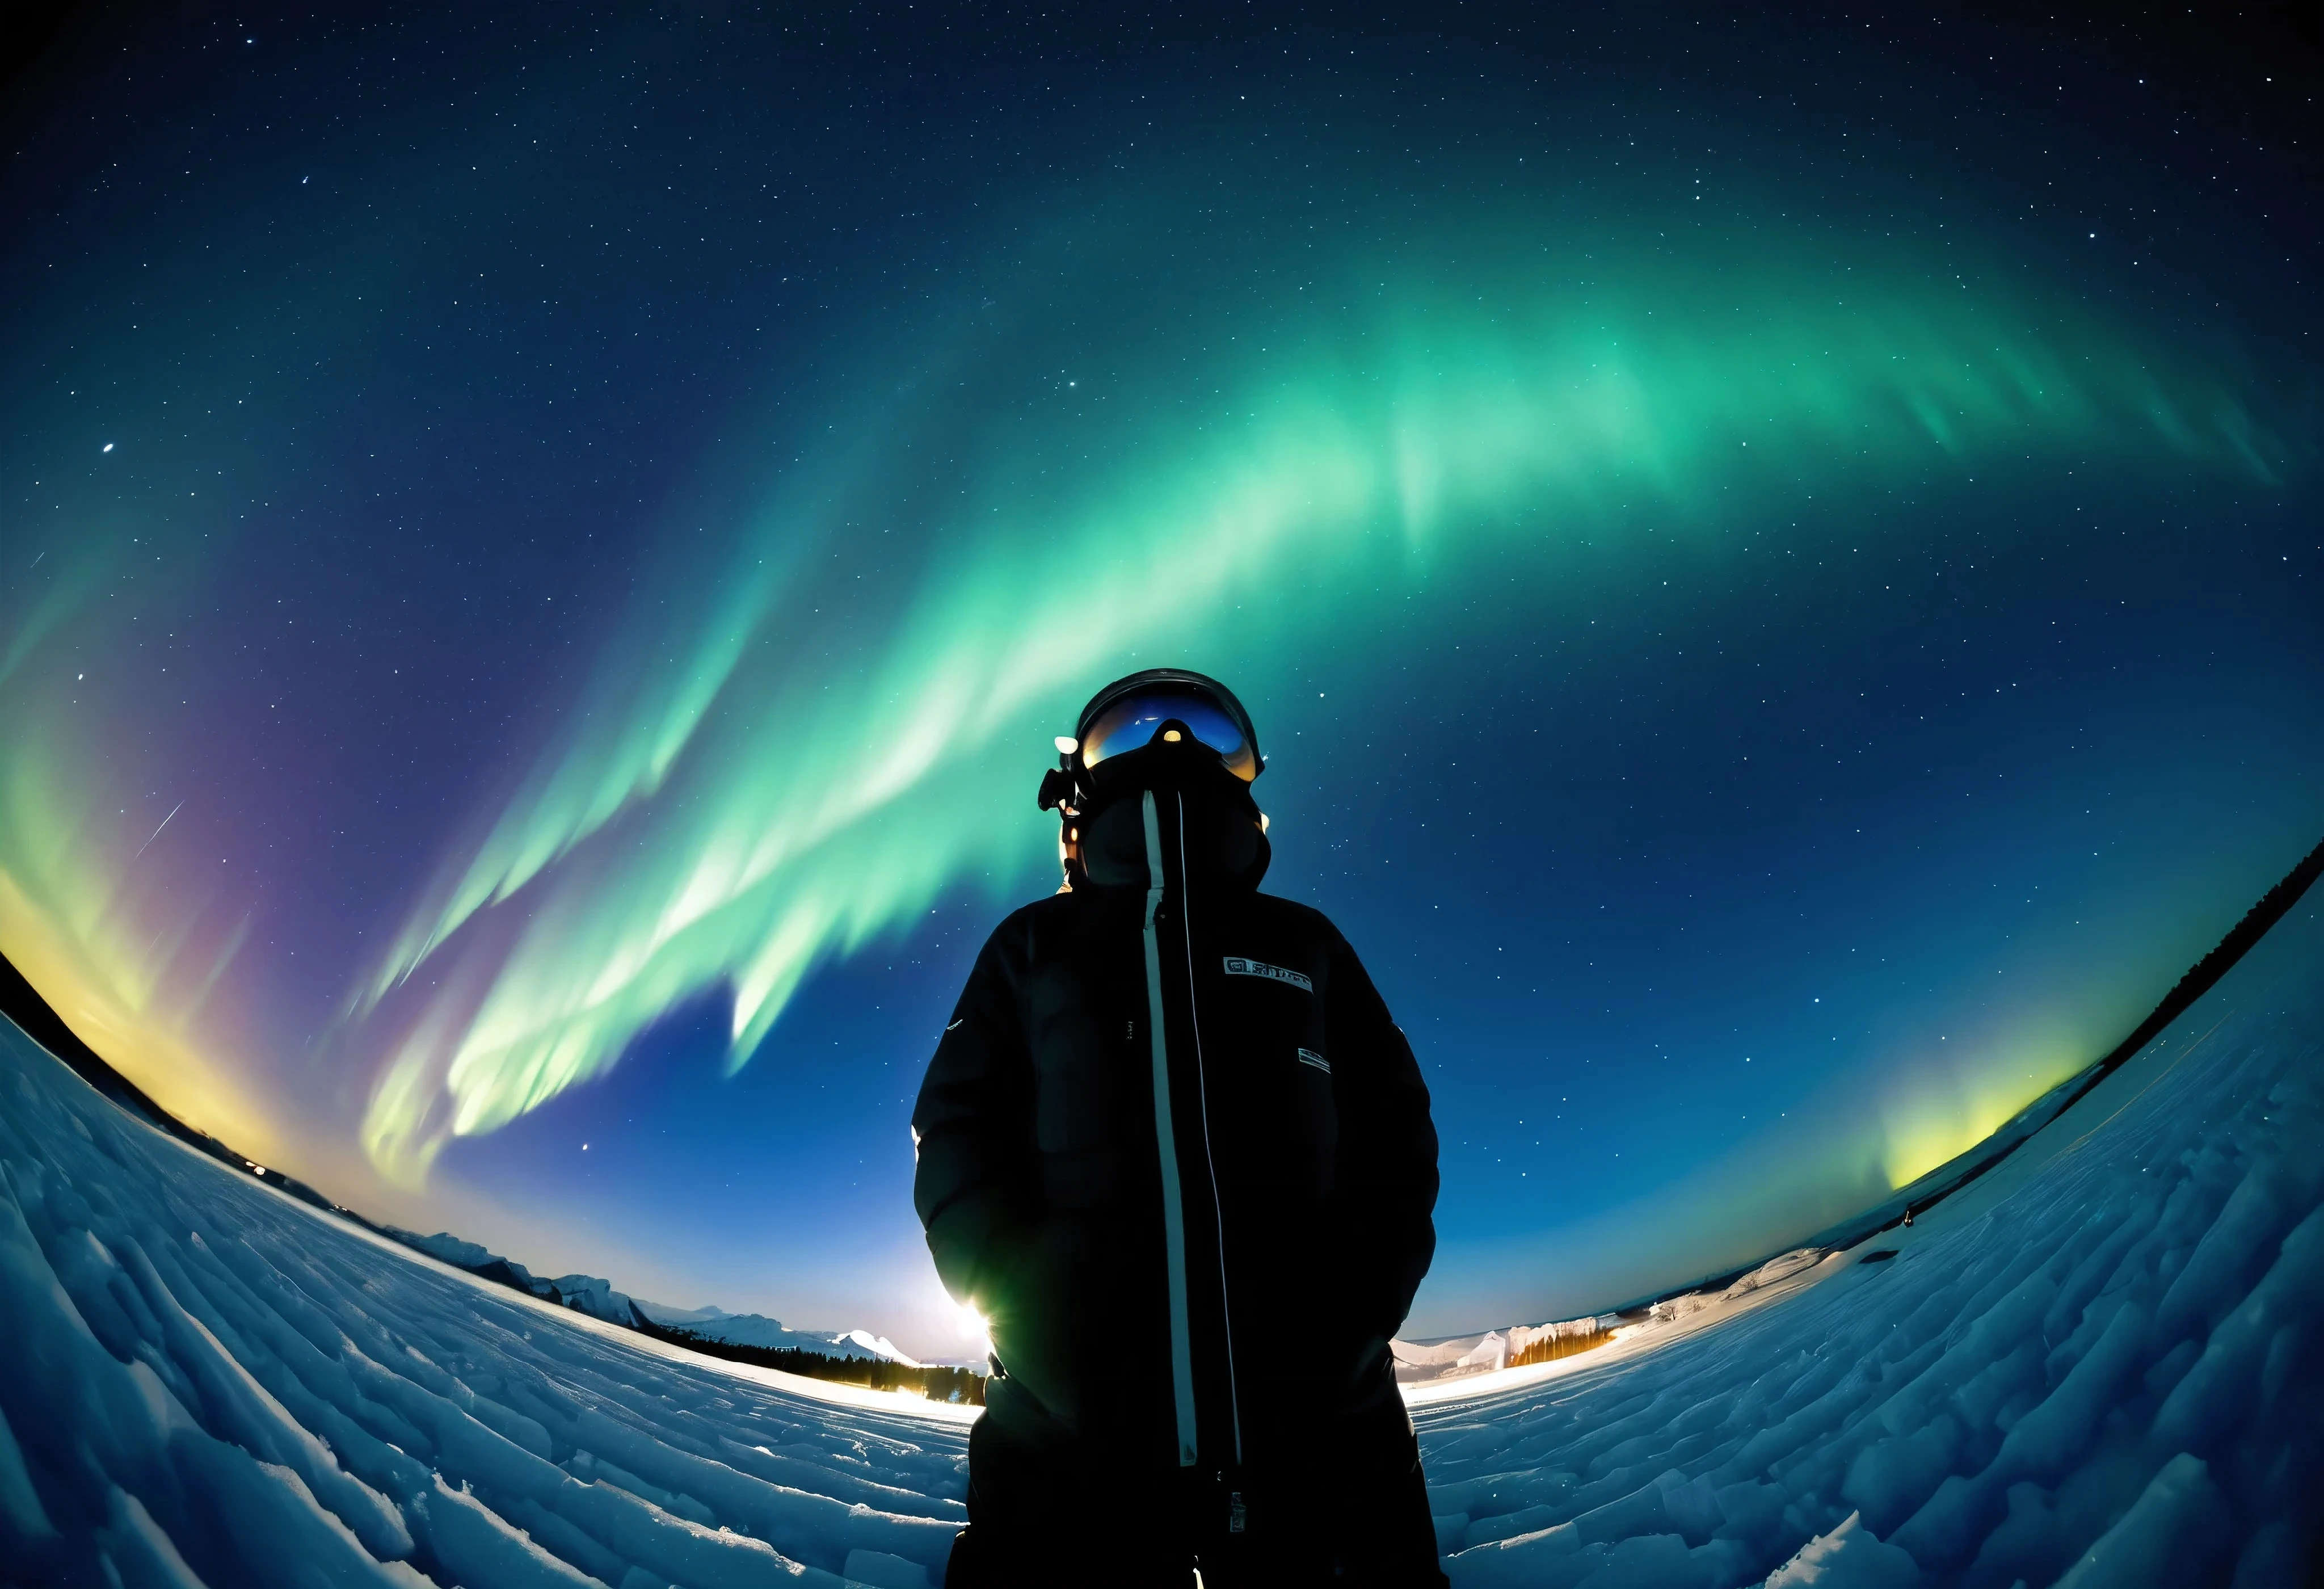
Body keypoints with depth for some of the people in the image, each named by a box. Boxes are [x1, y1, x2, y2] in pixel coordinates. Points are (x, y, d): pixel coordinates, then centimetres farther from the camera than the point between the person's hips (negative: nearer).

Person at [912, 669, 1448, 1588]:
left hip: (1319, 1415, 1)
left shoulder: (1303, 945, 17)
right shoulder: (1036, 947, 16)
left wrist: (1357, 1301, -6)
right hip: (1072, 1415, 0)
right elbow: (958, 1130, 8)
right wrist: (1019, 1300, -9)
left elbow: (1392, 1130, 12)